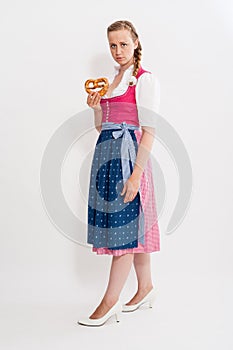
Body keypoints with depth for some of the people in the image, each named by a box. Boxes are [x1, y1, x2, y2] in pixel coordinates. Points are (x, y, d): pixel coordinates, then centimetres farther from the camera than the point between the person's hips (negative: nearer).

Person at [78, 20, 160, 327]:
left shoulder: (145, 80, -5)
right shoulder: (111, 80, 18)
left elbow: (149, 130, -13)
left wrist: (136, 173, -20)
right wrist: (95, 107, 1)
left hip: (129, 153, -8)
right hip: (106, 151, 8)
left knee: (124, 224, -5)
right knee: (132, 225, 12)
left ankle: (110, 302, 1)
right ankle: (146, 287, 24)